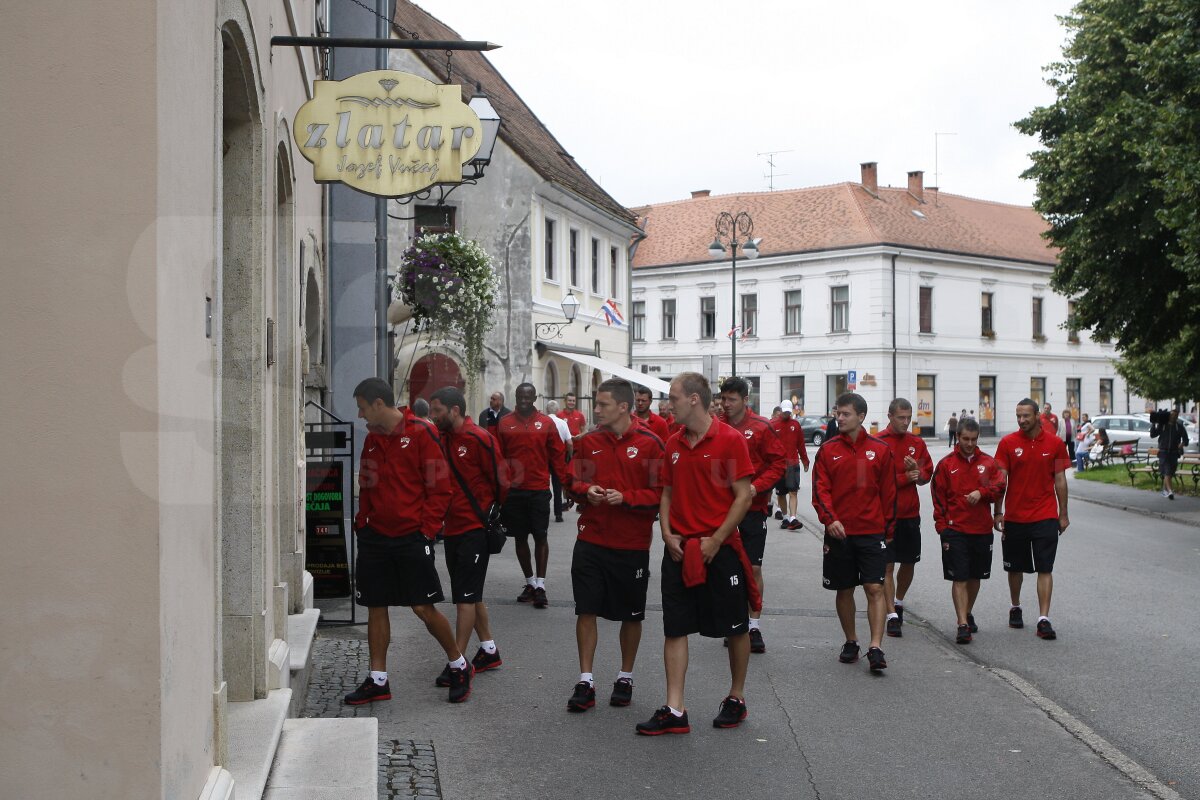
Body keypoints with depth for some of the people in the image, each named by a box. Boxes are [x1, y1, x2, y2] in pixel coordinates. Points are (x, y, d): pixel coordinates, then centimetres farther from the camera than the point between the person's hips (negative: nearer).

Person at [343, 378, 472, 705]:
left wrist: (427, 528, -12)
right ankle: (377, 681, 17)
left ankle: (459, 666, 16)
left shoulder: (420, 433, -9)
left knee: (423, 608, -4)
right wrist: (361, 522, 7)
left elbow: (439, 486, -9)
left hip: (412, 537, -6)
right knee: (375, 607, 7)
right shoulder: (372, 439, 11)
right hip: (375, 537, 6)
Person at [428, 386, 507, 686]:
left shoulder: (479, 439, -14)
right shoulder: (442, 439, 9)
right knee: (470, 596, 15)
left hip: (475, 529, -8)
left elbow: (500, 481, -10)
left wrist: (492, 518, -4)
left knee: (465, 597, -6)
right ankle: (489, 651, 28)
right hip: (452, 529, 8)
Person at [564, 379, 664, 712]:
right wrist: (585, 490, -10)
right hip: (591, 540, 2)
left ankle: (625, 678, 26)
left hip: (632, 544, -2)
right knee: (586, 610, 1)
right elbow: (572, 481, 11)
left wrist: (626, 497, -20)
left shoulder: (649, 443, -7)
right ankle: (585, 682, 10)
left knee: (631, 615, 10)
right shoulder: (588, 441, 4)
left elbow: (662, 492, -8)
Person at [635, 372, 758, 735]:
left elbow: (743, 496, -11)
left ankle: (736, 698, 26)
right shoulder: (673, 444, 8)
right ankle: (674, 710, 5)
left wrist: (715, 540, -15)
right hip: (679, 549, 5)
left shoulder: (730, 439, -10)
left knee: (735, 627, 8)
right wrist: (667, 534, -1)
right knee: (675, 628, 2)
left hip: (719, 548, -5)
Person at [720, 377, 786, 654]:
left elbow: (779, 463, -5)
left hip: (753, 508, -2)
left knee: (753, 568, 0)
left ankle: (754, 626, 9)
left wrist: (756, 487, -16)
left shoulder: (762, 428, -5)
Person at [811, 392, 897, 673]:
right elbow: (820, 489, -3)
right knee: (844, 590, 10)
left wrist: (888, 529, 6)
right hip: (839, 532, 1)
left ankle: (875, 648, -10)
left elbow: (888, 492, 6)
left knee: (875, 588, -9)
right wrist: (830, 519, -18)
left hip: (872, 532, -1)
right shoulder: (827, 450, 3)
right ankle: (851, 642, 25)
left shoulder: (880, 449, 2)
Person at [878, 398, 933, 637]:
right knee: (888, 566, -4)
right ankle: (892, 616, -1)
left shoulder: (917, 443, 8)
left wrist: (918, 471, -9)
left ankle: (898, 602, 37)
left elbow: (928, 474, 13)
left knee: (909, 563, 14)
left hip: (911, 513, 5)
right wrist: (905, 478, -15)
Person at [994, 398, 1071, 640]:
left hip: (1045, 517, -1)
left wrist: (1063, 514, 5)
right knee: (1015, 568, 13)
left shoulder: (1054, 443, -1)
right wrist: (998, 512, -5)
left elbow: (1060, 480, 5)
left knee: (1045, 569, -5)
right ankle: (1015, 609, 32)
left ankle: (1044, 619, -6)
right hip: (1014, 517, 1)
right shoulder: (1007, 443, -2)